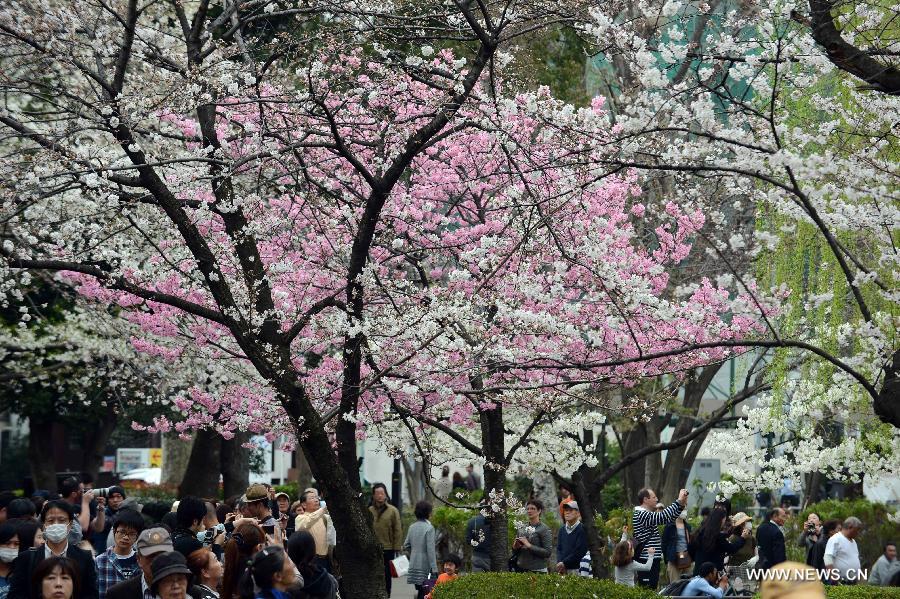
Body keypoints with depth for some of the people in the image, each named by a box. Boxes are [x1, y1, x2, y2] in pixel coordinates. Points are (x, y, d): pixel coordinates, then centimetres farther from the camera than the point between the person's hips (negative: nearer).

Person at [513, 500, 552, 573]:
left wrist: (529, 545, -17)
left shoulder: (544, 529, -5)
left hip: (537, 570, -5)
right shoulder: (521, 528, 12)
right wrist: (515, 547, -2)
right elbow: (515, 551, 20)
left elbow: (547, 552, -13)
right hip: (521, 569, 5)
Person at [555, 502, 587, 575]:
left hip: (576, 569, -5)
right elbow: (559, 549, 14)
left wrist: (564, 563, -10)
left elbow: (579, 551, -10)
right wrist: (559, 562, -4)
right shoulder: (562, 529, 15)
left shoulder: (582, 529, -5)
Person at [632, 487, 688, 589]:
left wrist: (681, 505, 6)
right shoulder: (640, 514, -15)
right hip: (647, 560, -10)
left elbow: (669, 519, 19)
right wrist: (679, 500, -21)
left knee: (652, 589, 12)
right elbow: (663, 517, -27)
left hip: (653, 559, 10)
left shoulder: (647, 514, 16)